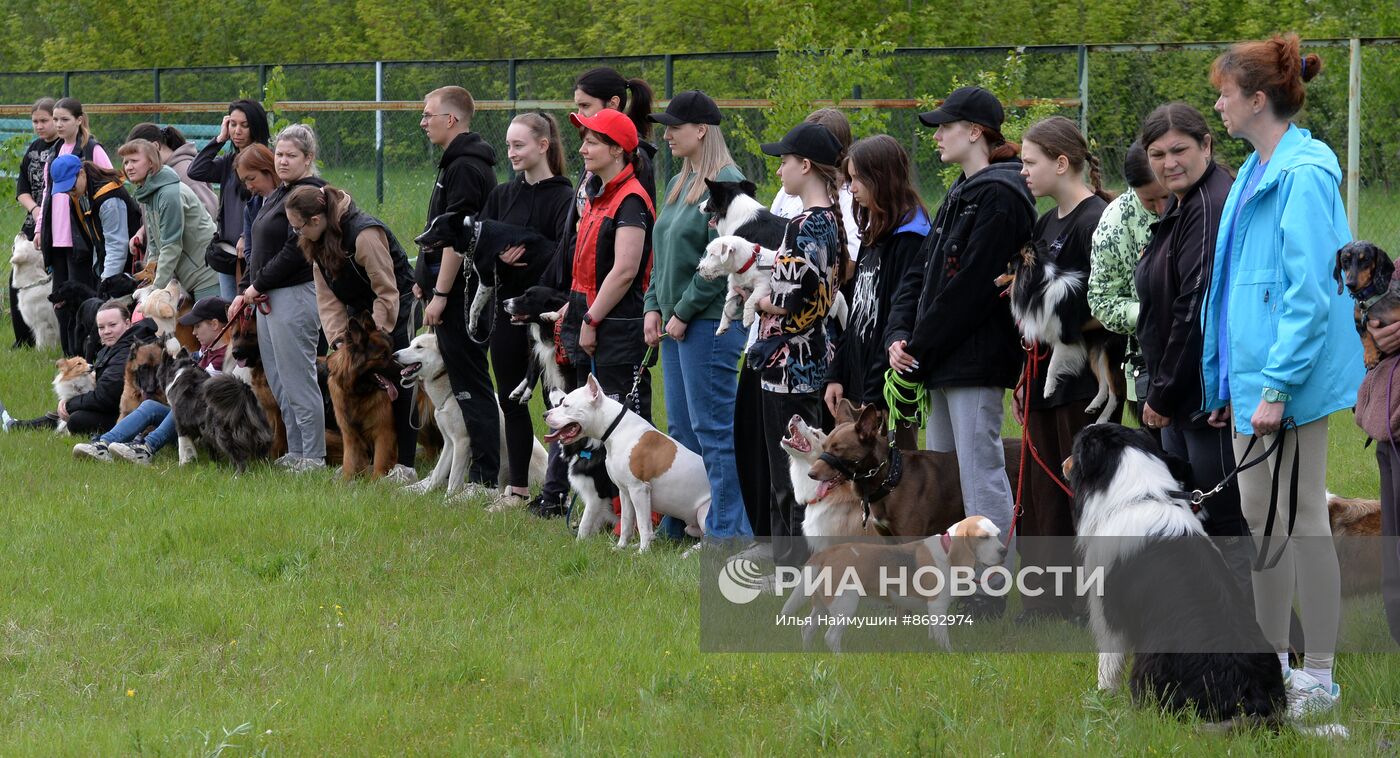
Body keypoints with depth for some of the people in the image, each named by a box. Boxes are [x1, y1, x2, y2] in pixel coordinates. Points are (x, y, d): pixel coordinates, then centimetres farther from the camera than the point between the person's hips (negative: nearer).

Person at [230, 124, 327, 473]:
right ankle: (296, 452, 18)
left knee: (297, 379, -7)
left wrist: (258, 284, -13)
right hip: (270, 298, 11)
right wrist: (245, 290, 13)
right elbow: (261, 248, 23)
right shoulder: (278, 194, 19)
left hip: (296, 296, -11)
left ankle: (313, 456, -2)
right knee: (278, 380, 12)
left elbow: (296, 251, -20)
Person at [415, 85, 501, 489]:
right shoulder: (461, 162, 17)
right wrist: (426, 280, 22)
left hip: (460, 291, -10)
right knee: (467, 384, 12)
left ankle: (485, 479, -7)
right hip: (462, 291, 10)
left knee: (470, 385, -8)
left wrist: (440, 294, -21)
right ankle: (482, 474, 15)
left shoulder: (464, 168, -16)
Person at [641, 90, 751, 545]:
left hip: (710, 321, -10)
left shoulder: (726, 184, -13)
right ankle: (681, 521, 19)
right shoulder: (678, 185, 16)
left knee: (713, 427, -7)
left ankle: (728, 529, -4)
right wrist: (654, 306, 9)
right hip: (676, 321, 10)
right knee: (681, 427, 13)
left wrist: (684, 312, -15)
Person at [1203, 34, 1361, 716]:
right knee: (1259, 517, 14)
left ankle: (1319, 682, 1)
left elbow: (1310, 293, -20)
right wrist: (1225, 382, 20)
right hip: (1253, 371, 10)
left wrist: (1277, 385, -22)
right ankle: (1275, 667, 23)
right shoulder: (1255, 173, 14)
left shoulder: (1304, 173, -16)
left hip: (1292, 376, -10)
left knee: (1300, 517, -5)